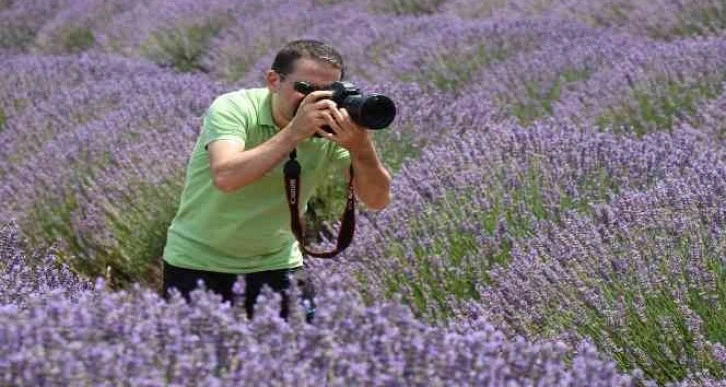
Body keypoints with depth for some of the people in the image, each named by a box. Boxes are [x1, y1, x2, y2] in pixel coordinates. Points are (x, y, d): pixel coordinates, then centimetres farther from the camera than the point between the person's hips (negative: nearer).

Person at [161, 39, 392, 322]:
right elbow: (225, 177, -38)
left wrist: (362, 147, -34)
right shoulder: (233, 108, -20)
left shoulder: (332, 127, -11)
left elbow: (377, 201, -16)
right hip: (198, 260, -3)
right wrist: (294, 132, -40)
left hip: (276, 263, 3)